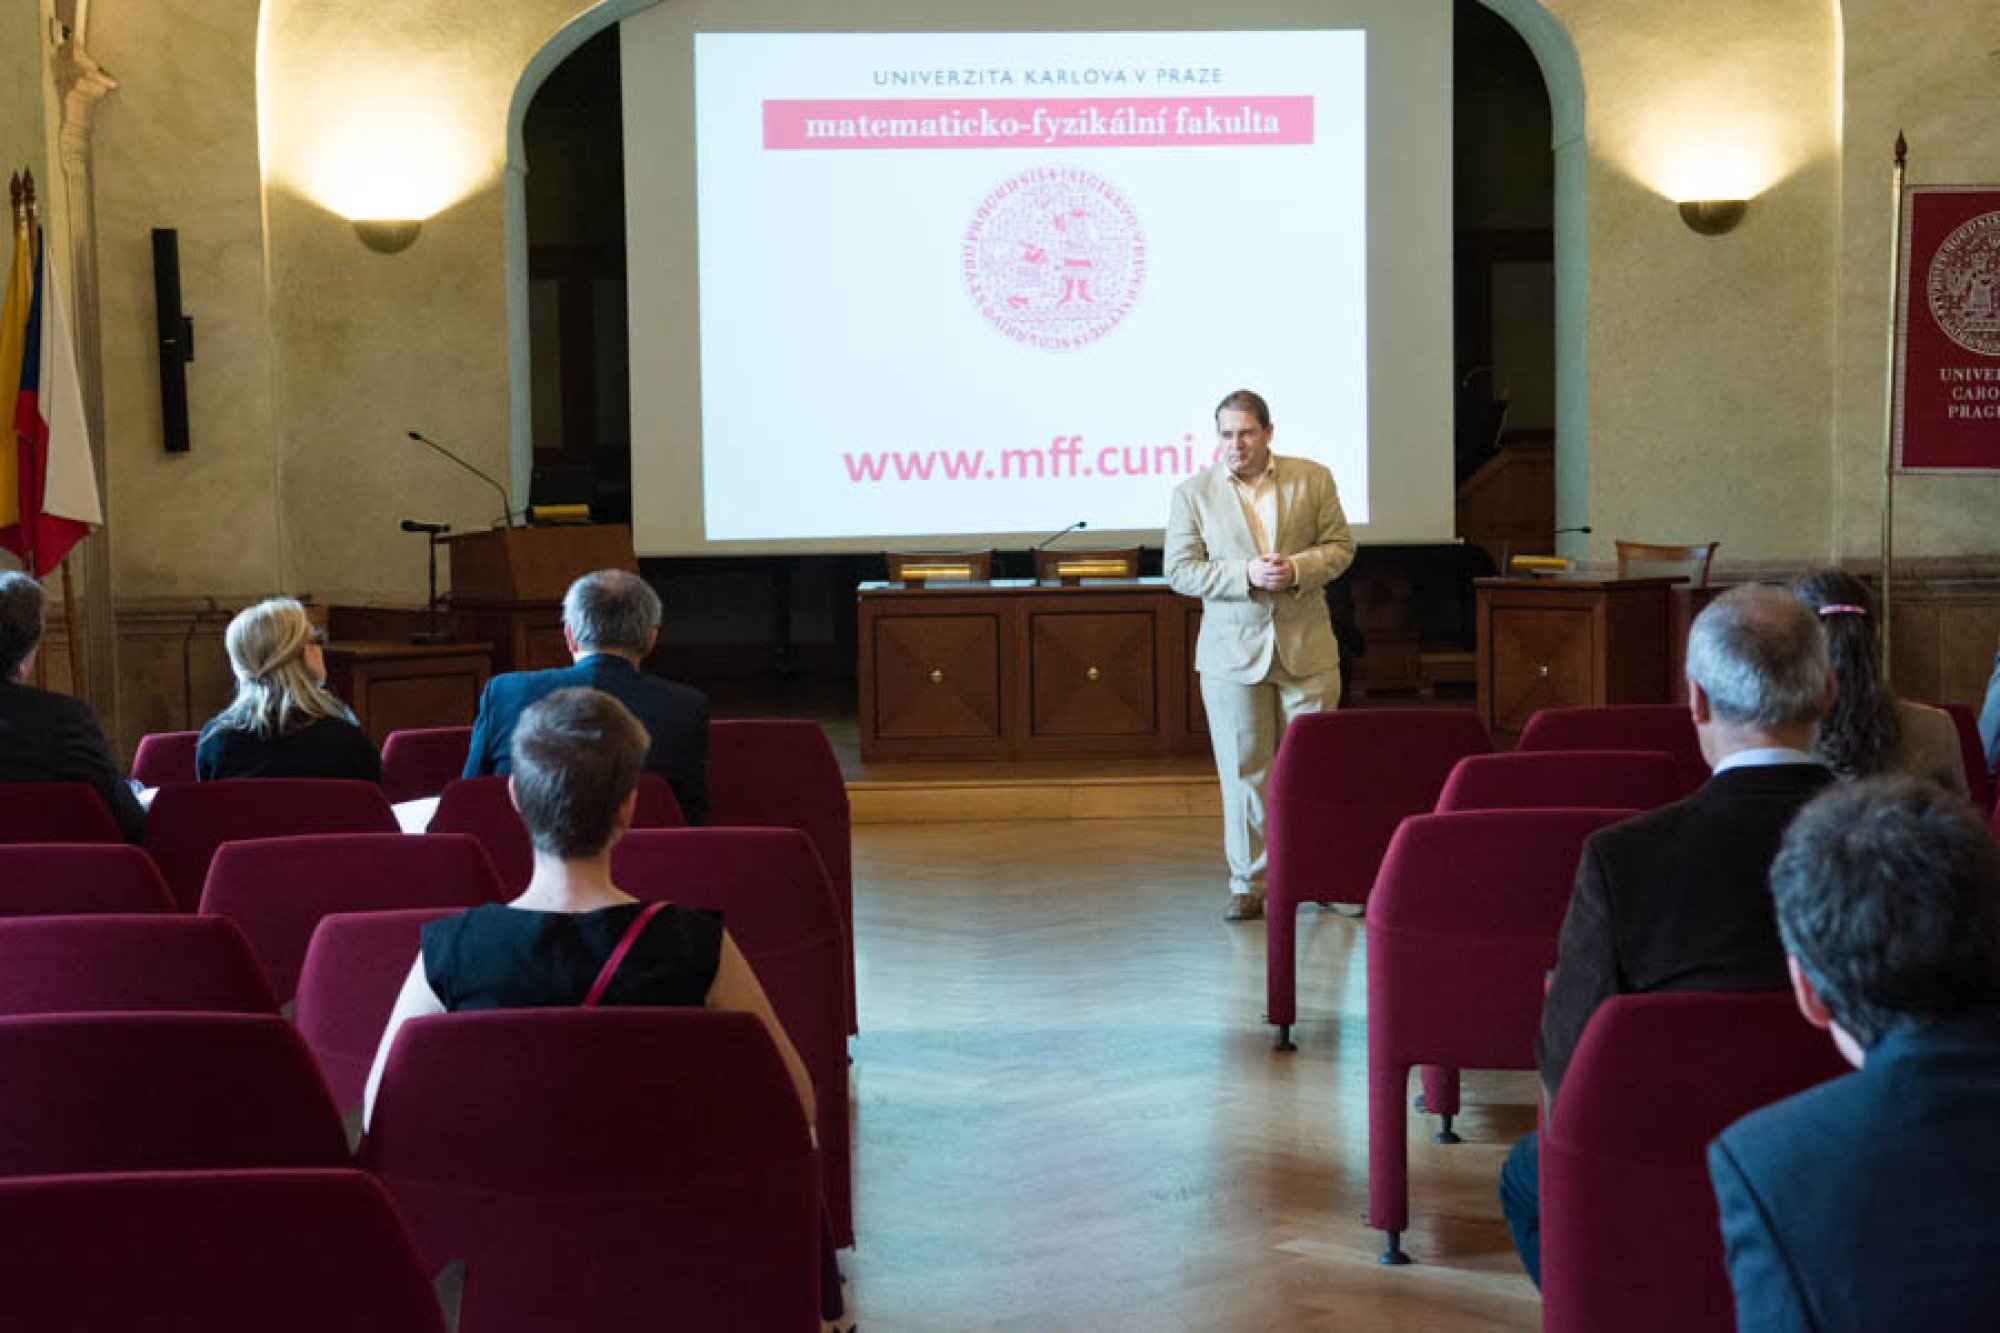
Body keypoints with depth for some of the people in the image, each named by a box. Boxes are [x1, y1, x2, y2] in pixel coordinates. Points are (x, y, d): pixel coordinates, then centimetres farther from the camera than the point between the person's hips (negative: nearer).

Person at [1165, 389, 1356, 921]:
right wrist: (1245, 575, -16)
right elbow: (1180, 571, -3)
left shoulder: (1313, 479, 3)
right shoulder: (1192, 493, 0)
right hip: (1233, 652, 0)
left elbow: (1340, 546, 5)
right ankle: (1248, 884, 9)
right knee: (1244, 772, 2)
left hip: (1306, 650, 1)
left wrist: (1298, 568, -15)